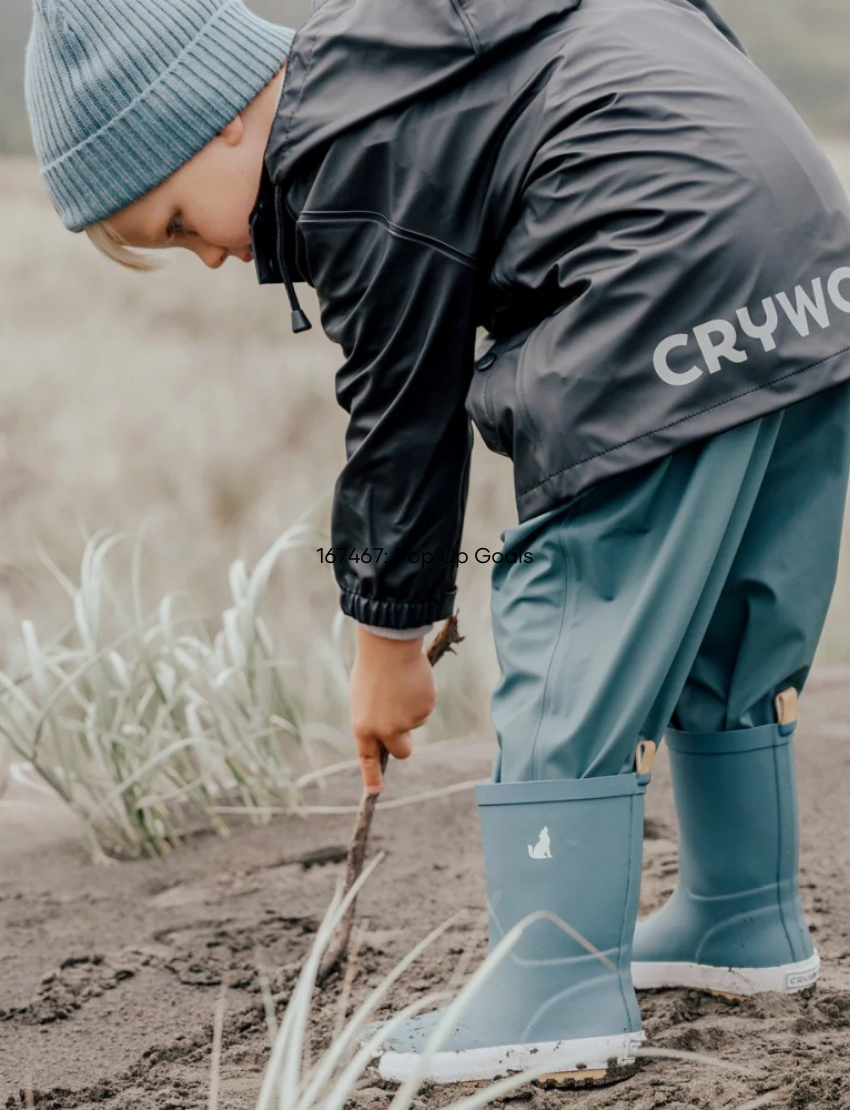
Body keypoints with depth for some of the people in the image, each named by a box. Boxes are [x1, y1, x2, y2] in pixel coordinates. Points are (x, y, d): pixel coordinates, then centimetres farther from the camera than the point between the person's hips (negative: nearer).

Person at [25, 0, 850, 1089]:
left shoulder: (359, 171, -11)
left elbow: (403, 417, -5)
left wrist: (388, 643, 7)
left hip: (678, 296, -11)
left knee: (571, 647, -7)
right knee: (727, 633, 20)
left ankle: (556, 1003, -7)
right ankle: (746, 920, 33)